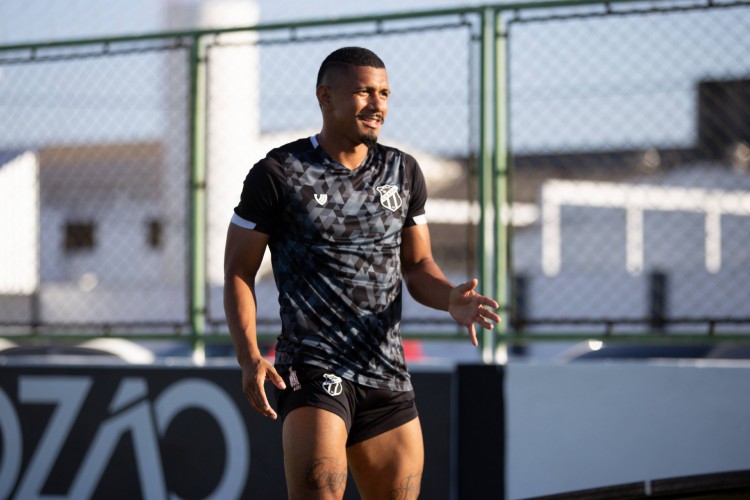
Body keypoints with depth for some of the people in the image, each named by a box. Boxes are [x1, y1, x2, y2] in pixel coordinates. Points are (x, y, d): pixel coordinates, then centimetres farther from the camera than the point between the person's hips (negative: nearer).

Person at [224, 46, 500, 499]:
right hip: (311, 367, -5)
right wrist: (249, 356, -12)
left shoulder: (403, 172, 12)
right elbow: (239, 271, 1)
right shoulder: (279, 174, -3)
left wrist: (451, 298, -5)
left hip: (389, 375, 6)